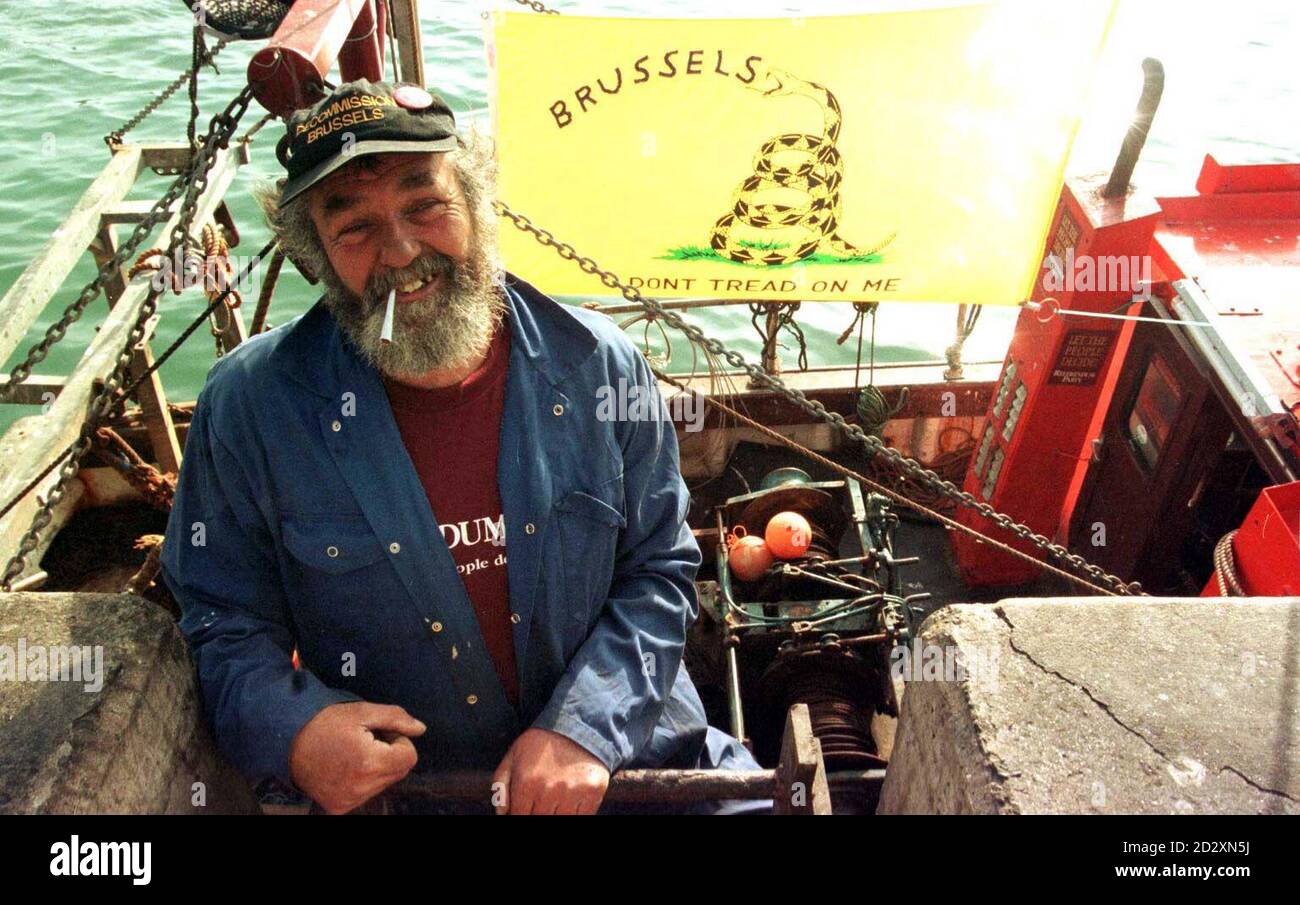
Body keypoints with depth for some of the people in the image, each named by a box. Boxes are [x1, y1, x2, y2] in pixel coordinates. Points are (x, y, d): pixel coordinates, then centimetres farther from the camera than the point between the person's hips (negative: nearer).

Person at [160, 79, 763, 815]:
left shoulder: (597, 367, -7)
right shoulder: (249, 405, -9)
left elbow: (659, 573, 0)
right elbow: (225, 624, 1)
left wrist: (583, 728, -13)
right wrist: (292, 732, -18)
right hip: (382, 782, 1)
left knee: (753, 800, -15)